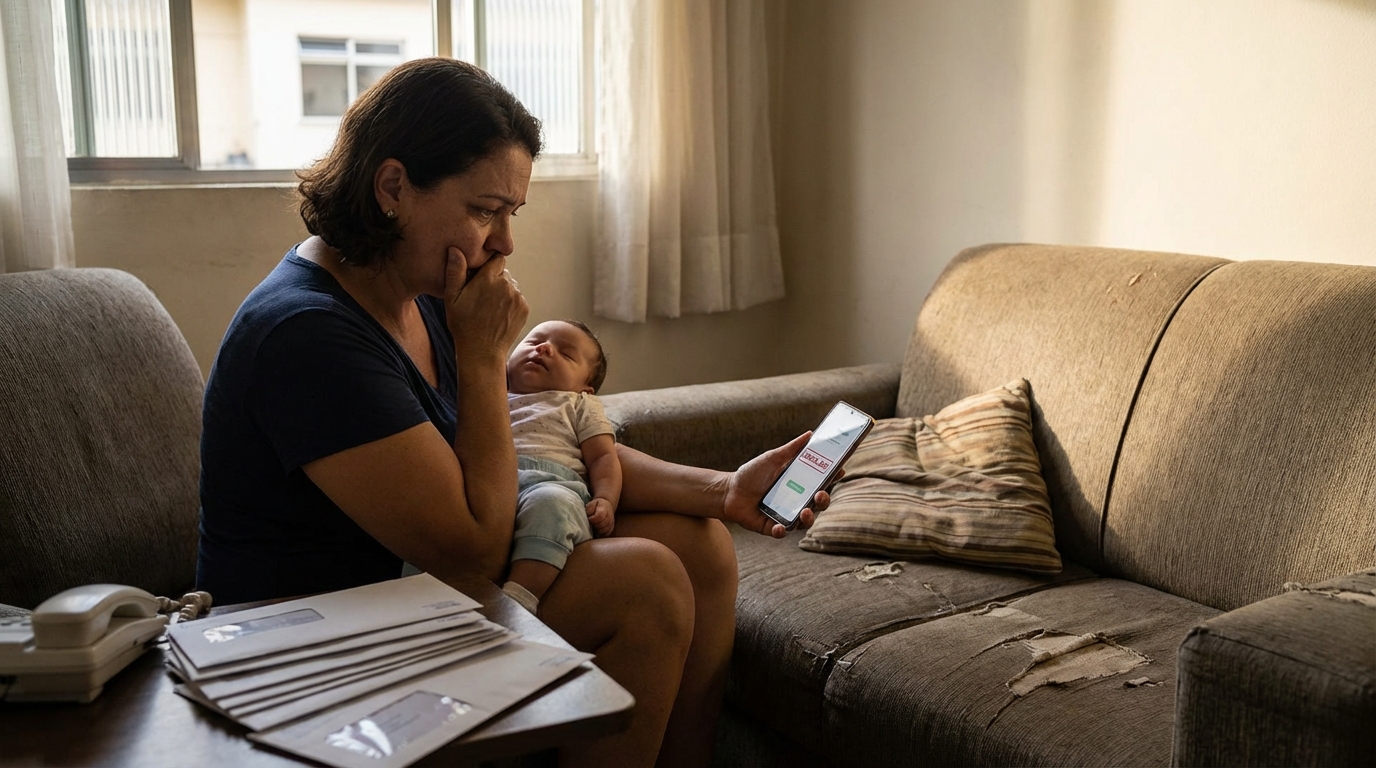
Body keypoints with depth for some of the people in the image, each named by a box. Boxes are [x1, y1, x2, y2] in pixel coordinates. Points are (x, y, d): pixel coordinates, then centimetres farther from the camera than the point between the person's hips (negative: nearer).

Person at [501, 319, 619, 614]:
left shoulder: (578, 404, 34)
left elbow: (603, 457, 19)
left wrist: (605, 501, -1)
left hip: (554, 482, -1)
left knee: (549, 502, -40)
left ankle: (517, 600, -49)